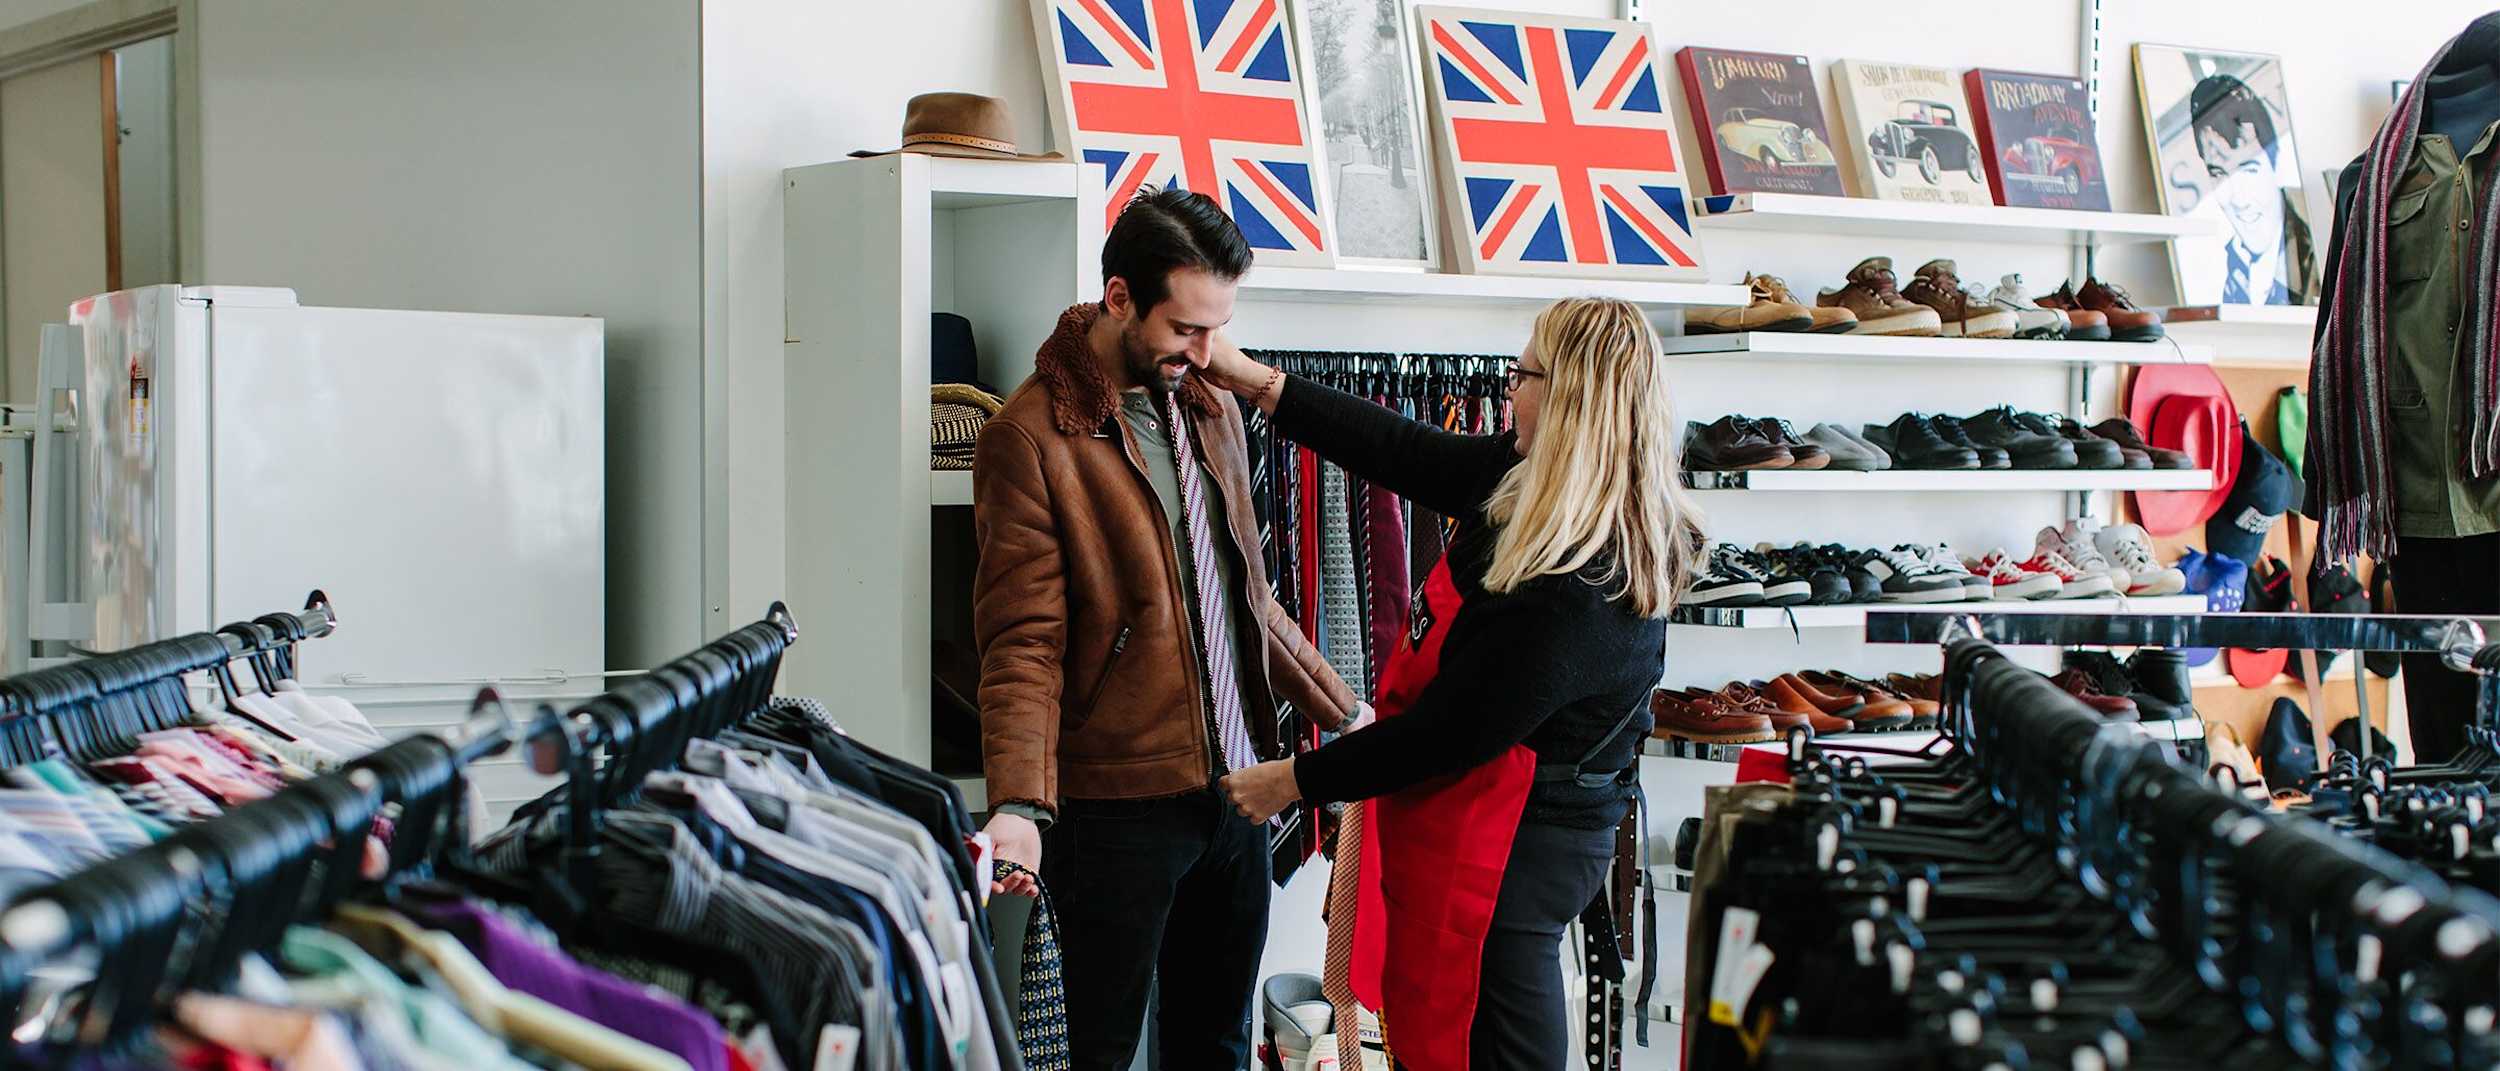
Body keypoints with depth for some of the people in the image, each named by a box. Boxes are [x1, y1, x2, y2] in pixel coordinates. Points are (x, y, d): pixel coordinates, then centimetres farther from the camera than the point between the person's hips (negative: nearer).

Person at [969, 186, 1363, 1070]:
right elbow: (1023, 642, -16)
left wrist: (1341, 709, 20)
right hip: (1119, 808, -7)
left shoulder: (1210, 411, 12)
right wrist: (1022, 806, -27)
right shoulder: (1031, 438, -12)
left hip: (1235, 788, 7)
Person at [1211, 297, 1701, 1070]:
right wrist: (1260, 385, 9)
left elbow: (1453, 731, -23)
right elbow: (1410, 454, 8)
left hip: (1510, 851, -9)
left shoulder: (1576, 589, -29)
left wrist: (1298, 780, -12)